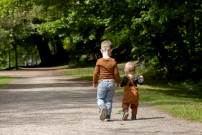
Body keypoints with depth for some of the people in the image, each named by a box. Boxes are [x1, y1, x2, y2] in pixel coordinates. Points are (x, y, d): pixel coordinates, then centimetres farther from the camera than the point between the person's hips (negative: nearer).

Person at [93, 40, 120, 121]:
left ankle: (102, 107, -20)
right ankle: (108, 116, 6)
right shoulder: (113, 61, -2)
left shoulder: (99, 61, -6)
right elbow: (116, 73, -1)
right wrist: (118, 82, 16)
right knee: (109, 100, 11)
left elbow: (96, 73, -3)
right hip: (111, 82, 2)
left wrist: (94, 82, 12)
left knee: (100, 99, 11)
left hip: (102, 82, -2)